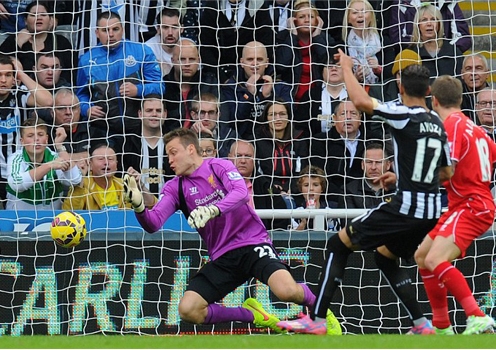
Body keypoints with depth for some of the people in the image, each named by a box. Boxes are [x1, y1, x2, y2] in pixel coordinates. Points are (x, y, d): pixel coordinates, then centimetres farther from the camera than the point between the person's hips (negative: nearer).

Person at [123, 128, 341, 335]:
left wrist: (212, 210, -39)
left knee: (287, 291, -31)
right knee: (187, 310, -16)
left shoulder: (219, 166, -3)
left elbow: (242, 193, -23)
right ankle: (250, 314, 6)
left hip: (253, 243, -4)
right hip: (222, 257, 4)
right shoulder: (175, 188, 6)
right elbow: (153, 224, -7)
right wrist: (138, 205, -27)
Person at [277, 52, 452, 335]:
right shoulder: (438, 124, 12)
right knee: (385, 257, 27)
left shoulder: (406, 115, -10)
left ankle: (316, 319, 1)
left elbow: (362, 102, -20)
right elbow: (447, 173, 21)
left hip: (406, 206, -7)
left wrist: (347, 69, -3)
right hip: (432, 212, 7)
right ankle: (422, 325, 17)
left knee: (339, 244, 5)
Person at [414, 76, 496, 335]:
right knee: (422, 256, 17)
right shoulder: (471, 127, 14)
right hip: (463, 205, 10)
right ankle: (442, 328, 21)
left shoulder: (452, 124, -13)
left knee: (435, 260, -26)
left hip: (471, 206, -10)